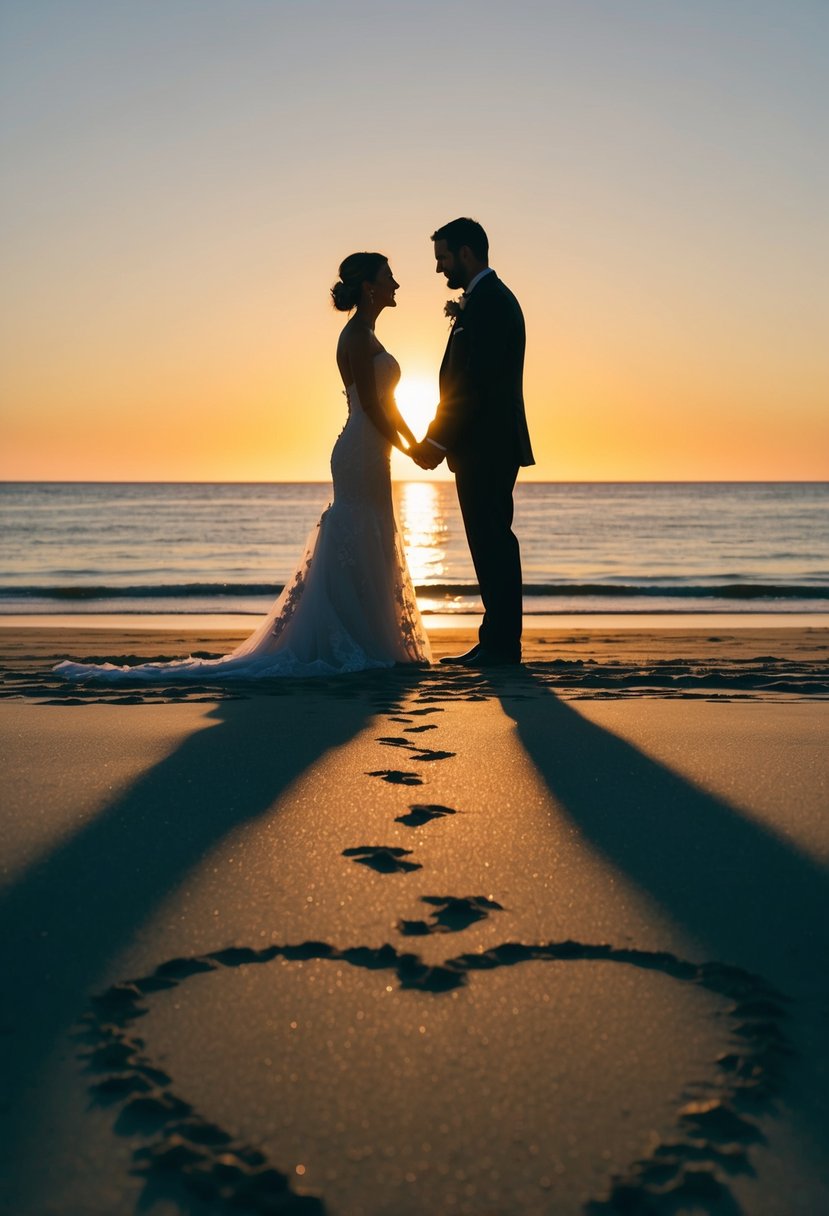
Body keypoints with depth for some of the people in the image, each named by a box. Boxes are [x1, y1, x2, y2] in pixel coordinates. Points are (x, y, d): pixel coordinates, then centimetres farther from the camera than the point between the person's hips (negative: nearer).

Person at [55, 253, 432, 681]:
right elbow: (370, 404, -16)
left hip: (367, 456, 10)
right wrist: (405, 448, -9)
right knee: (354, 552, -7)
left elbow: (384, 403, 22)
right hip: (362, 452, -10)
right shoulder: (357, 336, -12)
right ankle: (345, 648, -2)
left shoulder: (365, 336, 19)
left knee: (367, 555, 12)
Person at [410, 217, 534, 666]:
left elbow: (478, 382, -20)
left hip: (487, 448, -11)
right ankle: (497, 641, 17)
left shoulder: (489, 301, -13)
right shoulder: (488, 298, 19)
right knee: (491, 542, 11)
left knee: (492, 541, -7)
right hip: (485, 447, 11)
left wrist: (439, 441, -19)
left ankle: (502, 643, -2)